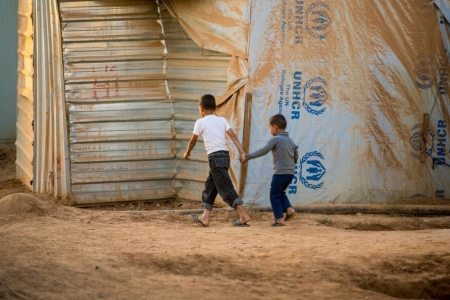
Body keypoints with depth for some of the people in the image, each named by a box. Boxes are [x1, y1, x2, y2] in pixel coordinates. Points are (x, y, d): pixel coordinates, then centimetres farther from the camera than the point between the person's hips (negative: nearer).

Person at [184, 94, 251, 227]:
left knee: (225, 187, -9)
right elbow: (233, 136, 1)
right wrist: (242, 152, -4)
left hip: (215, 156, -7)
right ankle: (205, 217, 22)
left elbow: (193, 141, 8)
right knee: (210, 186, 18)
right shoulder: (222, 120, 12)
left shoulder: (201, 122, -2)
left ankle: (244, 215, -17)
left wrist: (187, 153, 26)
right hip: (225, 155, 7)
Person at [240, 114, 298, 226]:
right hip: (290, 172, 7)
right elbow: (296, 157, 19)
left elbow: (262, 151, -18)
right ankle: (289, 209, 10)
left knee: (275, 196, 3)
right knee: (281, 192, 25)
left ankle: (280, 219, 1)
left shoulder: (275, 140, -10)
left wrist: (247, 157, -14)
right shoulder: (290, 141, 12)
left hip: (280, 172, -7)